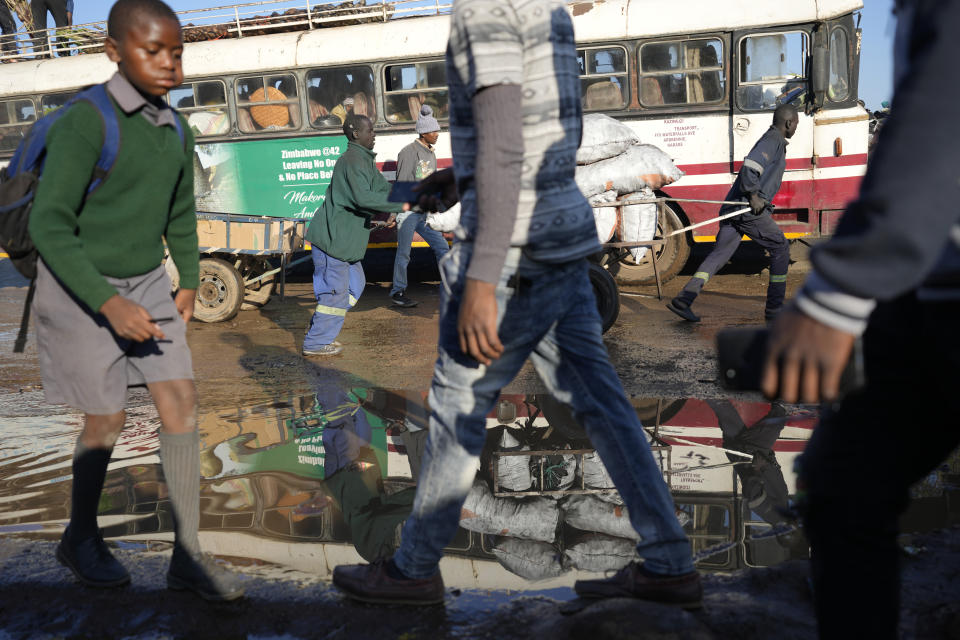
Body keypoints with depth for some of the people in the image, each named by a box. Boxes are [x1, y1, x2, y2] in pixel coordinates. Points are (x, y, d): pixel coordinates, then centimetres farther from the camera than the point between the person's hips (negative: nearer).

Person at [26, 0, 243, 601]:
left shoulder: (176, 131, 2)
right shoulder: (85, 123, -19)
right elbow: (50, 224, -20)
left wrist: (188, 281, 8)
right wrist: (109, 305, -24)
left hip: (146, 282, 6)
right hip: (80, 285, -6)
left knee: (181, 399, -3)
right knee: (108, 418, 0)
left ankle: (188, 553, 5)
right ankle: (80, 537, 27)